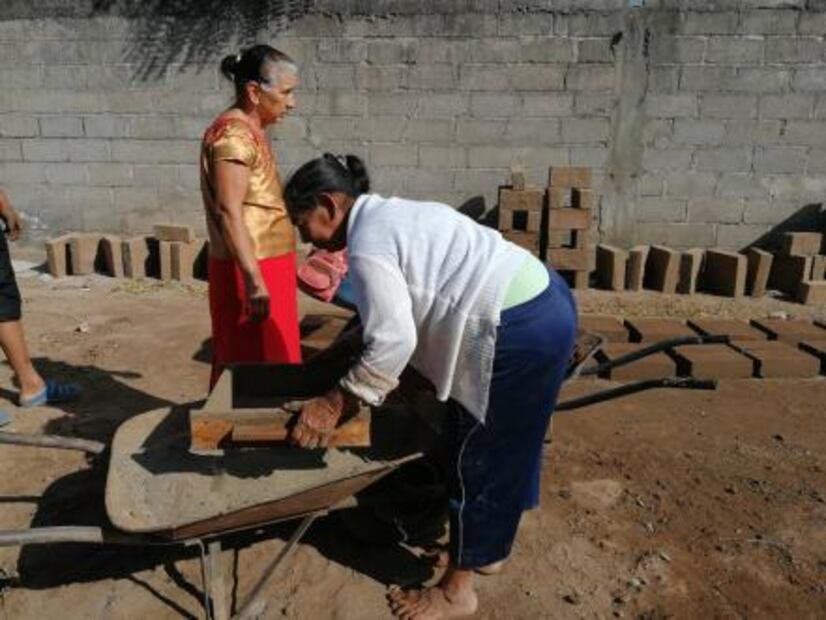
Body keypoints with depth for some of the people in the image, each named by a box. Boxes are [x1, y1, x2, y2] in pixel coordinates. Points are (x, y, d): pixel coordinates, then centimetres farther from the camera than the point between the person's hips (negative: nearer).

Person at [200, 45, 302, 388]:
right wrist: (254, 279, -29)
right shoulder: (233, 134, -16)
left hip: (267, 265, 10)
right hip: (251, 271, -10)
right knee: (253, 363, 0)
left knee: (267, 359, 18)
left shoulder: (250, 131, 14)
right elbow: (228, 212, -24)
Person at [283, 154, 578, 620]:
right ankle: (489, 547, 44)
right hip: (546, 302, 10)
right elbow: (416, 316, 21)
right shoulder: (391, 214, 16)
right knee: (502, 447, 23)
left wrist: (334, 405, -10)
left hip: (522, 331, -10)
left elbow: (392, 343, -20)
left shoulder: (368, 246, -14)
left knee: (475, 458, 6)